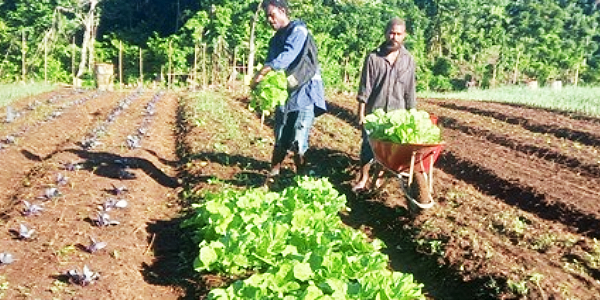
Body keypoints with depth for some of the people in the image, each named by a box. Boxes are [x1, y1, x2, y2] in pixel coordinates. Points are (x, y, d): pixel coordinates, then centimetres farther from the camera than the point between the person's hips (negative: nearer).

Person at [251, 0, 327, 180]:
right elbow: (271, 63, 11)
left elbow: (288, 55, -25)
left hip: (304, 93, -7)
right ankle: (273, 174, 22)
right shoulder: (275, 40, 17)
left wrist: (262, 72, -34)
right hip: (284, 94, 7)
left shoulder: (298, 30, -8)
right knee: (281, 140, 11)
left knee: (298, 142, -7)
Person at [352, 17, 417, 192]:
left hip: (397, 113, 2)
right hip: (374, 111, -1)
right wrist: (361, 113, -5)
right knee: (368, 144, 2)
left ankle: (381, 175, 23)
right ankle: (363, 177, 18)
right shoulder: (373, 58, -2)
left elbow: (410, 89, 8)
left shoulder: (408, 60, 4)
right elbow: (365, 87, -2)